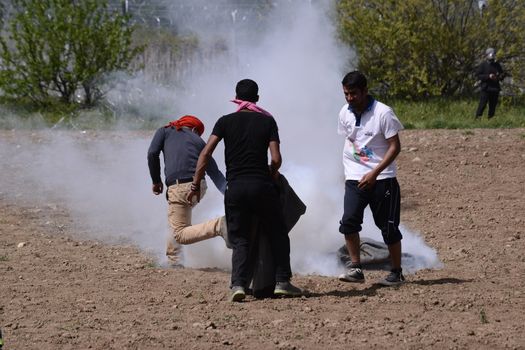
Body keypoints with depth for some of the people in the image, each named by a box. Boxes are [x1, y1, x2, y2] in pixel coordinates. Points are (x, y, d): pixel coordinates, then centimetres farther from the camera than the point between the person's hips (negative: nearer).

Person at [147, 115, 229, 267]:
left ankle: (218, 225, -24)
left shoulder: (165, 131, 17)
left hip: (179, 187, -5)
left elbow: (152, 153, 0)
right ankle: (174, 258, 28)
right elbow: (215, 172, 12)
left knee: (180, 235, -5)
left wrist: (156, 181, 11)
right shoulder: (198, 141, 22)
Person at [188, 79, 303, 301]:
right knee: (278, 235, 15)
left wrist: (196, 183, 0)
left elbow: (206, 153, -4)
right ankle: (282, 282, 10)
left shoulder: (225, 122, 6)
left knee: (240, 240, 7)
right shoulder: (267, 121, 5)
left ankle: (238, 284, -12)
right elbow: (276, 159, -3)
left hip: (235, 188, 1)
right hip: (261, 185, -1)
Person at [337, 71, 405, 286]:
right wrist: (348, 169, 11)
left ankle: (397, 272, 15)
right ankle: (355, 268, -8)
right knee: (349, 220, -15)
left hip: (382, 178, -4)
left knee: (388, 226, 2)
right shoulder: (345, 113, 4)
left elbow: (395, 146, -12)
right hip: (355, 179, 4)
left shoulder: (383, 113, -13)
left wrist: (374, 173, -19)